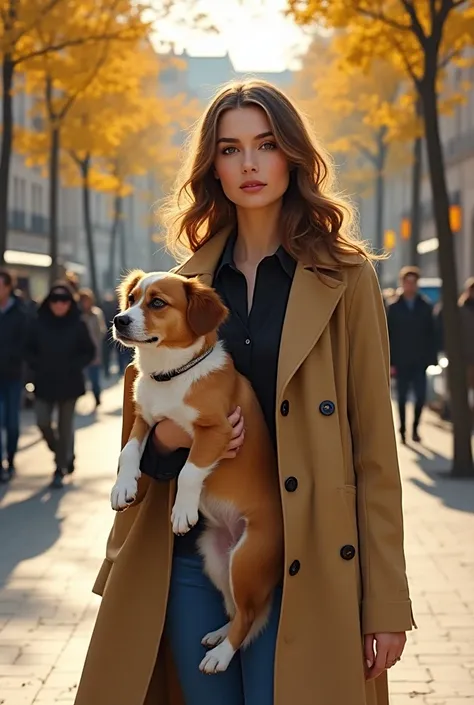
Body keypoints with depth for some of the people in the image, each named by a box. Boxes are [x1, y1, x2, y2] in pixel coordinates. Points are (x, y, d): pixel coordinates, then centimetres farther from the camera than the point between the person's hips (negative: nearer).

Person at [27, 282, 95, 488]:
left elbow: (89, 352, 1)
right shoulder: (39, 324, -1)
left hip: (69, 384, -2)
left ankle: (61, 468, 11)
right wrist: (37, 366, -7)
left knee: (65, 426, 2)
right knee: (43, 423, -2)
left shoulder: (77, 325, -5)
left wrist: (74, 366, -11)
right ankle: (64, 456, 25)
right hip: (44, 383, 2)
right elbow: (30, 349, 8)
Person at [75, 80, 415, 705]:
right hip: (191, 556, 4)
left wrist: (387, 602, -8)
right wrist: (167, 435, -7)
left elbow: (374, 443, -4)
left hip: (302, 567, -4)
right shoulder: (190, 283, 11)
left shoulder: (343, 278, -1)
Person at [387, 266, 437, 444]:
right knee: (402, 397, 5)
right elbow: (389, 336, -2)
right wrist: (390, 362, -7)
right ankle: (403, 431, 14)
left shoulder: (425, 306, 4)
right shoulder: (394, 307, 0)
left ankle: (415, 429, 13)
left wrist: (432, 359, -3)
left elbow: (431, 335, 3)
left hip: (420, 361, 1)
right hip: (401, 361, -1)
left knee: (420, 396, -2)